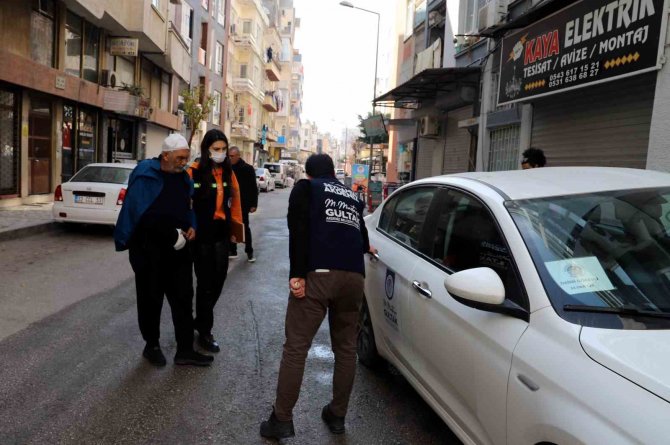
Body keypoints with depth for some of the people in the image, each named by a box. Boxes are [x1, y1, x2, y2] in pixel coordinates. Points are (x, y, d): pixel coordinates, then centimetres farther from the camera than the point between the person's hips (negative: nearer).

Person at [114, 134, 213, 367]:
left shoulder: (183, 177, 8)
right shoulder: (145, 174, -12)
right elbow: (143, 214, -20)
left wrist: (191, 227, -1)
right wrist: (172, 234, -21)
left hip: (177, 249, 6)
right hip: (149, 249, -6)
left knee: (183, 298, 7)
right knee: (151, 299, 8)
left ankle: (185, 350, 16)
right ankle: (152, 346, 27)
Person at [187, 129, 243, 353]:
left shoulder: (228, 172, 8)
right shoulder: (194, 172, -11)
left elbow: (234, 200, 11)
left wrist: (235, 228, 11)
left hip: (221, 234, 5)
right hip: (201, 234, -5)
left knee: (218, 280, 11)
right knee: (206, 282, 2)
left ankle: (201, 321, 33)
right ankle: (204, 332, 16)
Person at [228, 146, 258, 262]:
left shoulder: (248, 169, -7)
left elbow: (253, 188, -7)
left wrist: (253, 204, -12)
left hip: (243, 204, -4)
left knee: (245, 227, 3)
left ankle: (249, 252, 13)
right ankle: (232, 251, 19)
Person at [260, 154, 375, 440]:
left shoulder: (306, 187, 14)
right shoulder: (352, 196, 27)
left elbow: (298, 229, -4)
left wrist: (297, 274, -9)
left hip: (318, 273, -5)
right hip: (354, 276, 5)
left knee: (295, 347, 1)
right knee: (346, 348, 16)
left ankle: (282, 420, 5)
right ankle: (337, 415, 24)